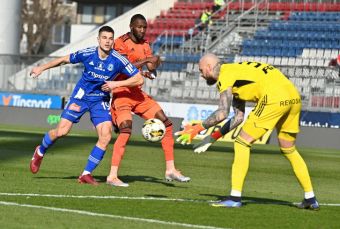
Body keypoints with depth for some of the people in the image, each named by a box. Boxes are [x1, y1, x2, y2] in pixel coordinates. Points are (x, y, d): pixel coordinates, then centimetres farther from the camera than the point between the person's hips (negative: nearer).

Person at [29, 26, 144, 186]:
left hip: (101, 100, 1)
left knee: (106, 136, -17)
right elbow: (64, 60, 4)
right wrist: (41, 68, 8)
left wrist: (116, 84, -21)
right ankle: (40, 152, 22)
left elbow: (139, 79, -11)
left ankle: (86, 174, -5)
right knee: (62, 131, -10)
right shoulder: (87, 54, -13)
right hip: (81, 95, -1)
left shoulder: (118, 60, -14)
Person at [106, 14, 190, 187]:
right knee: (126, 130, -23)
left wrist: (151, 72, -17)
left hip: (137, 93, 8)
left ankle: (170, 169, 10)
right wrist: (146, 60, -26)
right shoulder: (121, 43, -10)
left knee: (166, 124, 4)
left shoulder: (145, 45, 12)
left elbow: (152, 70, 6)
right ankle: (112, 176, -19)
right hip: (121, 92, -8)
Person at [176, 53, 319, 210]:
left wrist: (198, 128, -3)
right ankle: (310, 198, 25)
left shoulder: (225, 76, 1)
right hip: (294, 96, 9)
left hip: (274, 97, -9)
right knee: (289, 150, 23)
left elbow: (222, 113, -12)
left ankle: (235, 198, -2)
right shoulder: (237, 71, 29)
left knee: (242, 143, 0)